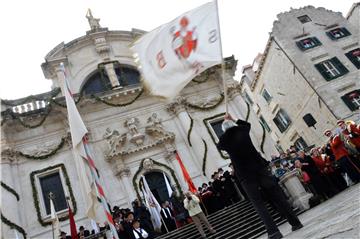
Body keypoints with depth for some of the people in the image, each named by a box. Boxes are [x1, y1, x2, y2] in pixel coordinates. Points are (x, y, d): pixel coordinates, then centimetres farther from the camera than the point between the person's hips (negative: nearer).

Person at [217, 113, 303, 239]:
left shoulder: (224, 139, 0)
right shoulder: (242, 130, 6)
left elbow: (219, 146, 24)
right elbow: (247, 123, 31)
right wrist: (233, 120, 39)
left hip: (245, 176, -2)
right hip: (260, 168, 3)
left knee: (259, 204, 3)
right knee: (277, 197, 9)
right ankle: (295, 223, 14)